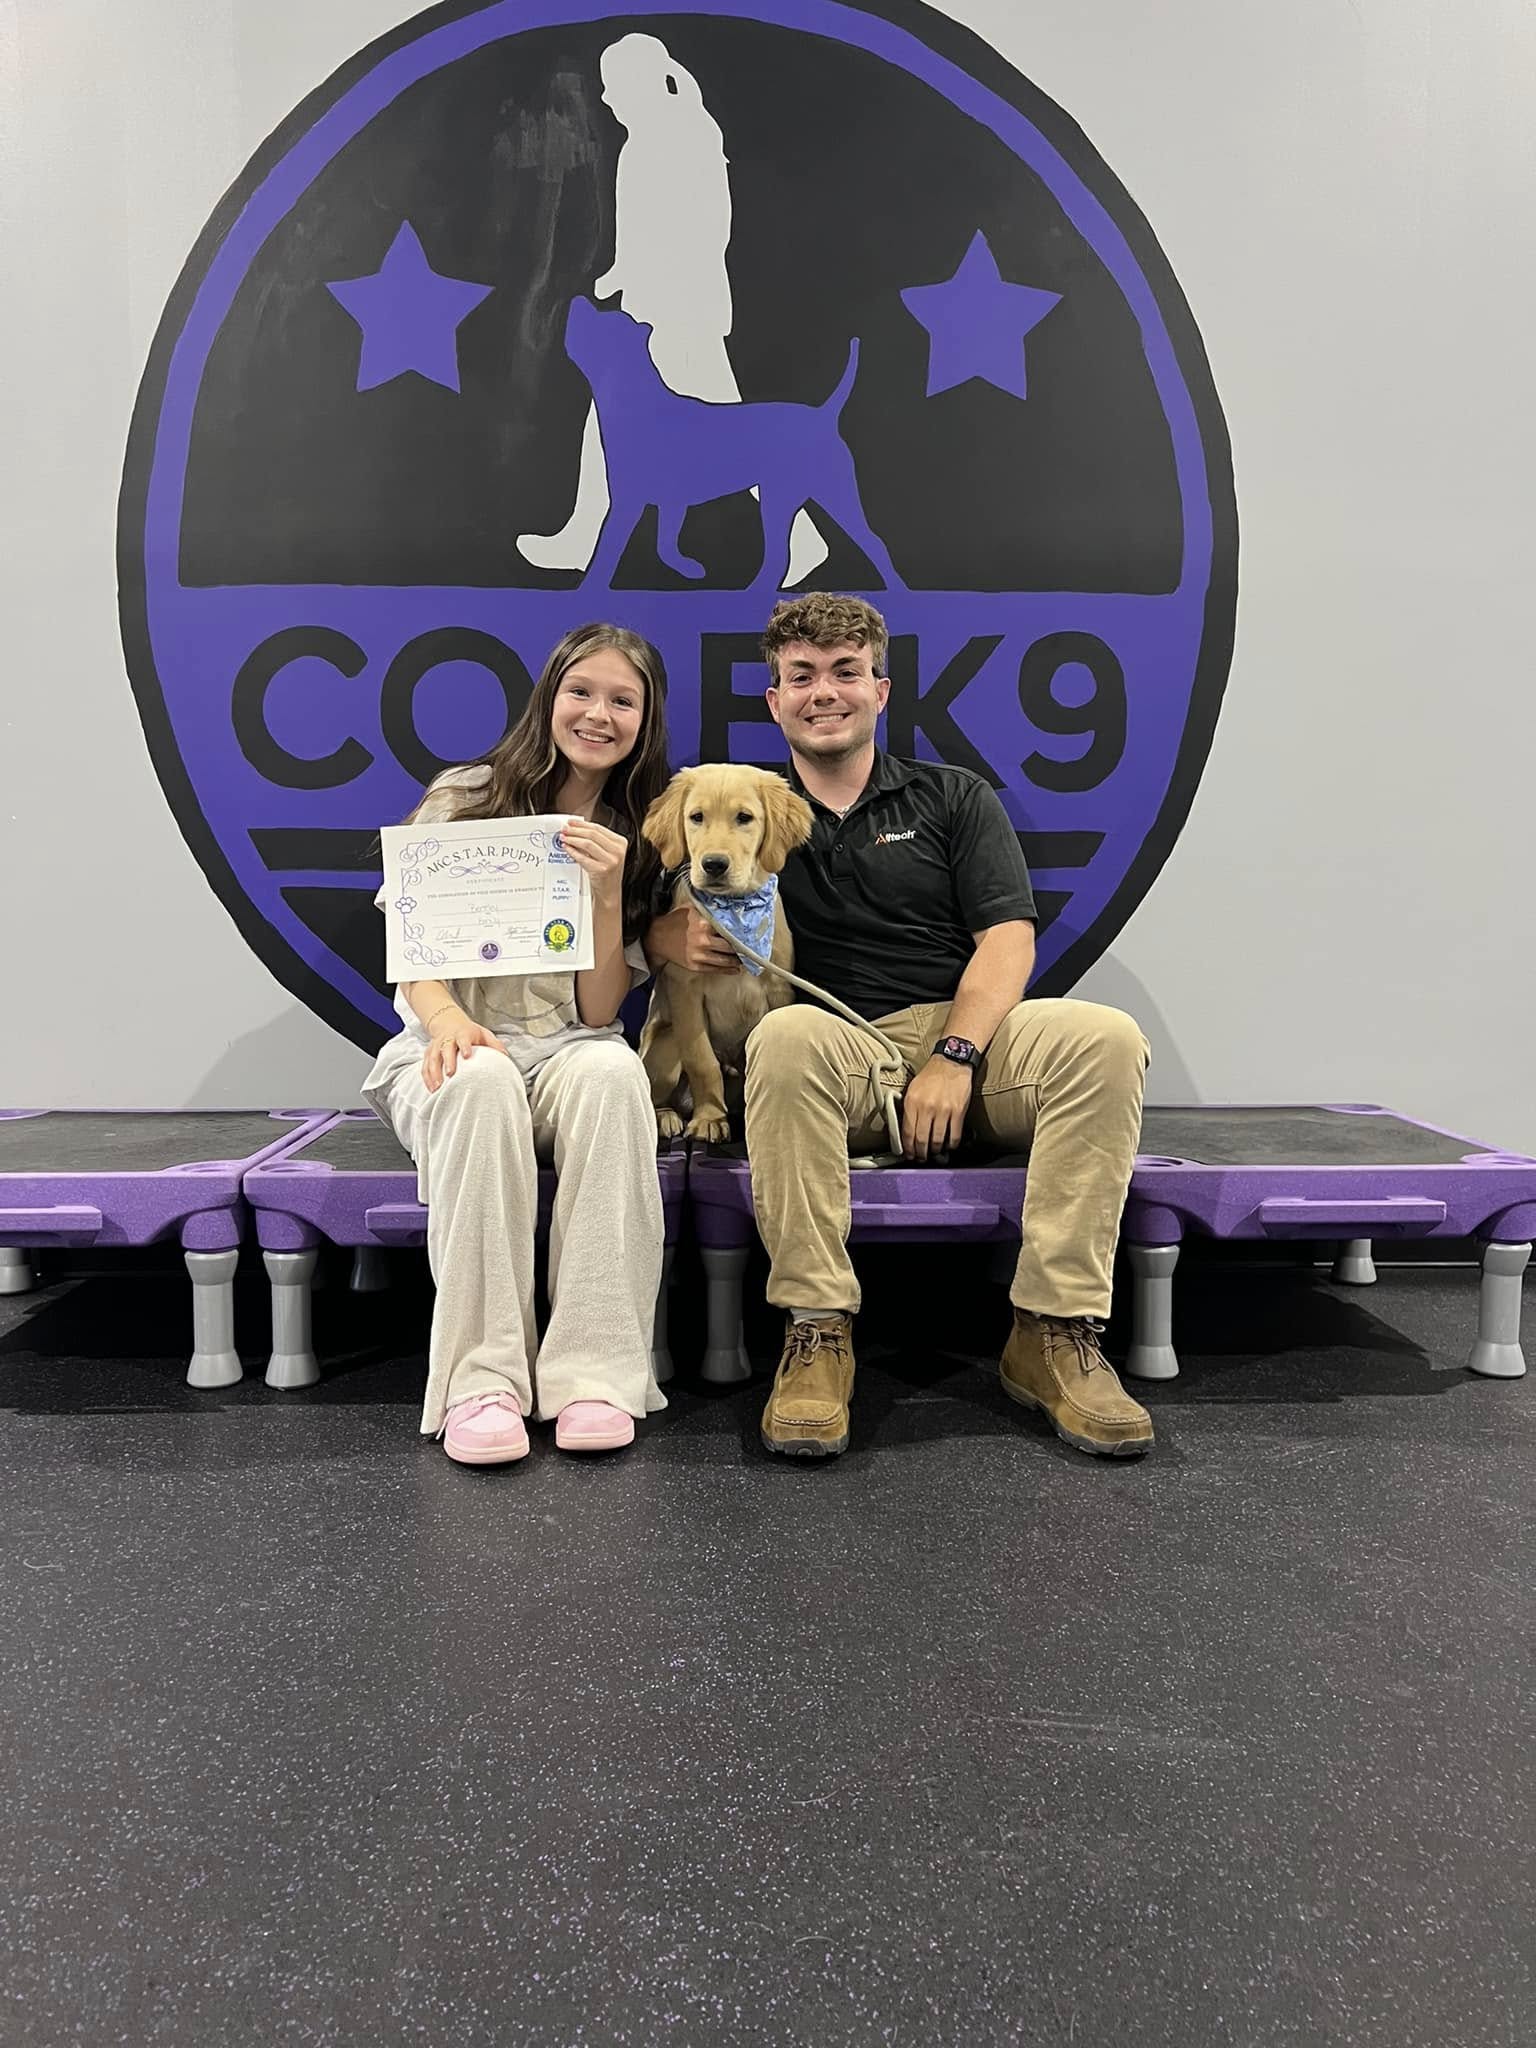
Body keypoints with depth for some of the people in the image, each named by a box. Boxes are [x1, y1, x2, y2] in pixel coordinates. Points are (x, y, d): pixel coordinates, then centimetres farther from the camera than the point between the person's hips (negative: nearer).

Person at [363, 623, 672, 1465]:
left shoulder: (638, 842, 11)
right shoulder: (464, 798, 6)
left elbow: (600, 1011, 2)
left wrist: (608, 892, -12)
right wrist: (445, 1017, -23)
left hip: (568, 1053, 2)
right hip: (450, 1050, -1)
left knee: (613, 1071, -35)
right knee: (480, 1081, -38)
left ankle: (595, 1371, -34)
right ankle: (481, 1378, -35)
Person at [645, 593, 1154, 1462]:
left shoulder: (954, 798, 16)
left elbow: (1007, 938, 3)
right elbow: (657, 925, 13)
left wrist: (953, 1057, -14)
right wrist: (684, 936, -13)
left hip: (968, 1032, 1)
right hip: (838, 1050, -1)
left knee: (1105, 1037, -28)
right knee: (787, 1036, -36)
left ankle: (1057, 1332, -24)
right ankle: (817, 1334, -29)